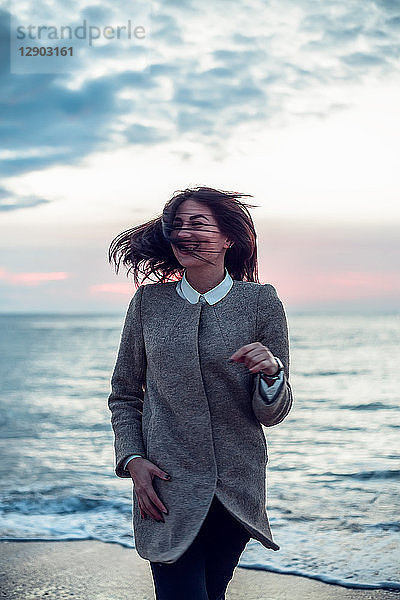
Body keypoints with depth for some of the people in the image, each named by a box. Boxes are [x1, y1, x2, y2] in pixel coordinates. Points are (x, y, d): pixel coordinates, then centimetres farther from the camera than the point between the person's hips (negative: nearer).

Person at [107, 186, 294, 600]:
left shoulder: (261, 301, -2)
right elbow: (124, 394, 10)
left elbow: (272, 416, 0)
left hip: (237, 490, 1)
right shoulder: (149, 301, 0)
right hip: (166, 488, -1)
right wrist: (132, 459, -4)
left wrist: (271, 374, -21)